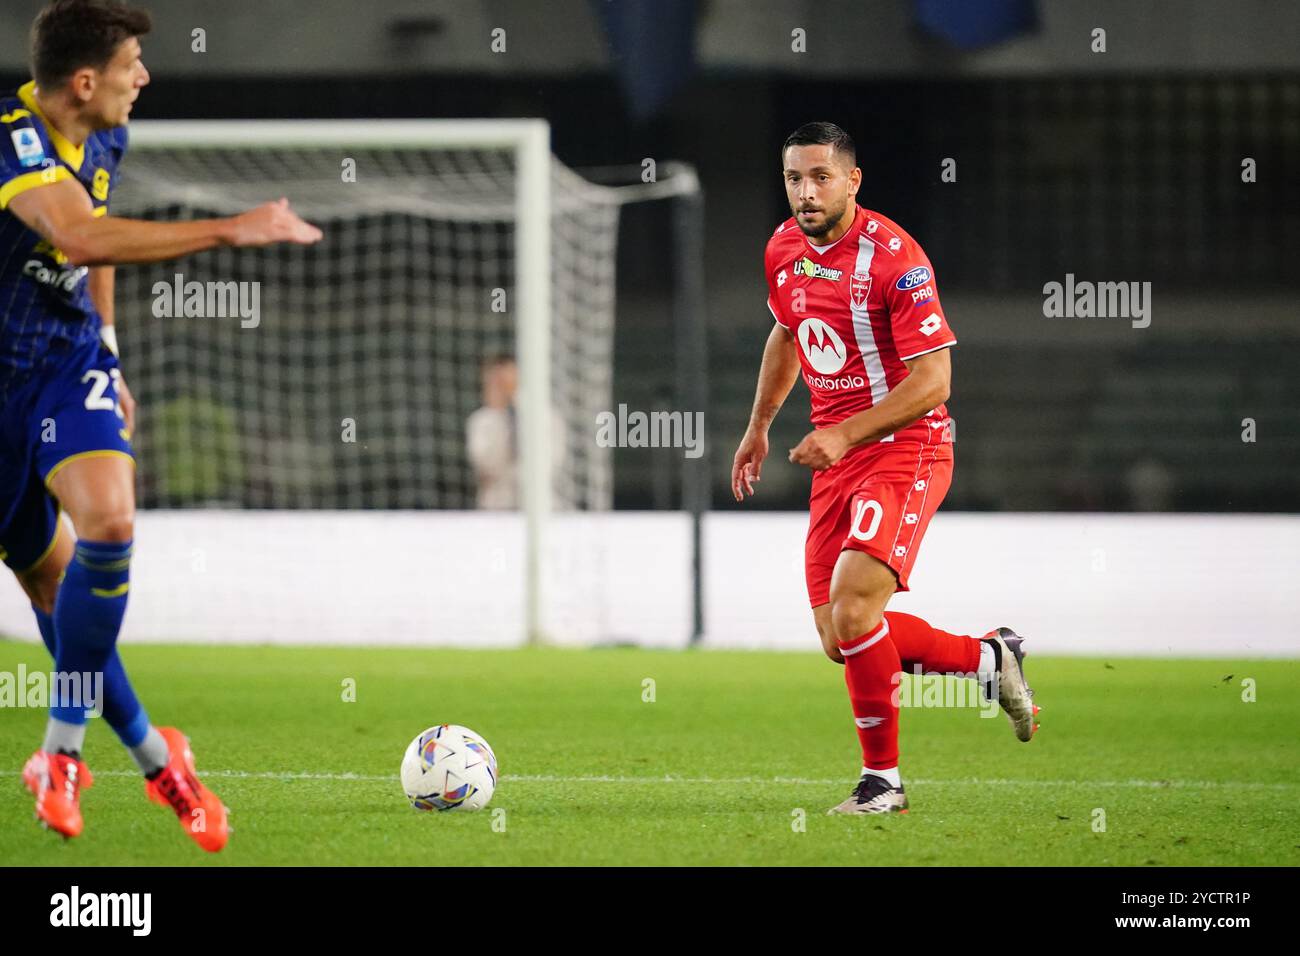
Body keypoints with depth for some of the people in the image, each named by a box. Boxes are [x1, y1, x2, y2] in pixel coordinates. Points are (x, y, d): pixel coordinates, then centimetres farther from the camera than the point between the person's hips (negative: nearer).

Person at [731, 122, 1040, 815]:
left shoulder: (893, 257, -17)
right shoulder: (784, 250, 6)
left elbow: (931, 380, -20)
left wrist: (844, 434, -26)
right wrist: (758, 427, 27)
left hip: (904, 449, -8)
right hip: (835, 457, 8)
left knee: (852, 606, -24)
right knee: (839, 640, 1)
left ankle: (882, 777, -8)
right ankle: (989, 659, 22)